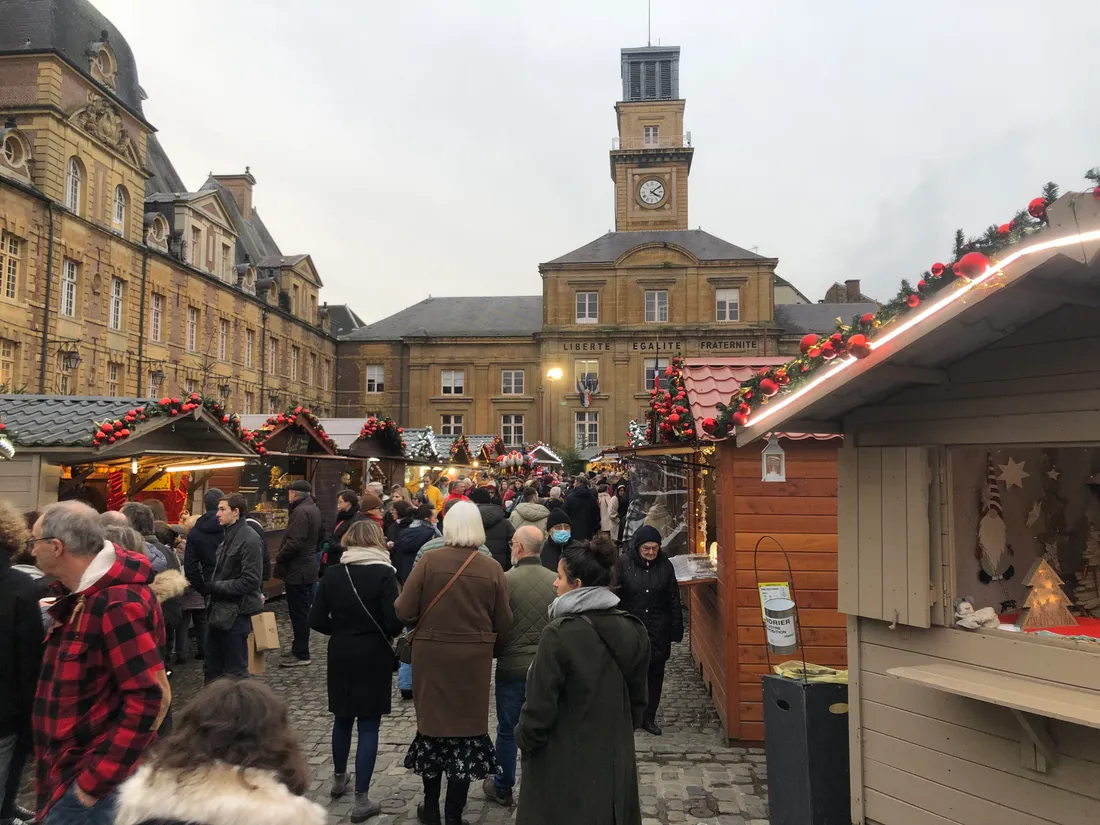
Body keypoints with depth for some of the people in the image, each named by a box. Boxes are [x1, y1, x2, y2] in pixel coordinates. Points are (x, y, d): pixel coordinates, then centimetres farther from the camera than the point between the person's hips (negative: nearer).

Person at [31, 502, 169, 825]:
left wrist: (95, 780, -23)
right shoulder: (82, 594, 6)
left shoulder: (117, 604, -24)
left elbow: (149, 699, -27)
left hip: (94, 775, -9)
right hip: (68, 766, 9)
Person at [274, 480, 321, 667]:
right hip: (308, 566, 10)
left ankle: (301, 654, 3)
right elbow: (317, 539, 22)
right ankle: (299, 648, 25)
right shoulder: (313, 509, 13)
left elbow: (294, 543, -26)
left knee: (299, 612, -3)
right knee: (302, 611, 16)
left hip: (297, 569, -10)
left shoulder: (300, 511, -20)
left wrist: (279, 557, -12)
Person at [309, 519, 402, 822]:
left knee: (342, 718, 23)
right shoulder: (384, 573, -14)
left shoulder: (332, 573, -3)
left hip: (340, 654, 4)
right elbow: (394, 621, -19)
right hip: (373, 656, -4)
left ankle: (339, 779, 41)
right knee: (368, 726, 4)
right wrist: (384, 634, 2)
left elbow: (316, 620, -3)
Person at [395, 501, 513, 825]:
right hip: (474, 658, 0)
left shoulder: (429, 561, -11)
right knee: (467, 725, 12)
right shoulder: (492, 568, -8)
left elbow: (404, 611, -12)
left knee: (432, 720, 16)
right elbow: (503, 624, -4)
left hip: (431, 655, 0)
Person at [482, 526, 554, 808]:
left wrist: (496, 653, 11)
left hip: (512, 666, -2)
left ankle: (502, 788, 29)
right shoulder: (556, 581, -8)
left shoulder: (505, 580, -16)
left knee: (507, 730, 14)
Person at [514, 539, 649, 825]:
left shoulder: (559, 634, -23)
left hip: (564, 767, -5)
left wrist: (524, 741, 1)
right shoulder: (632, 630, -4)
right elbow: (637, 700, 7)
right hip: (616, 759, 5)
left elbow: (540, 705, -17)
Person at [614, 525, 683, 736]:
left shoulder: (665, 565, 1)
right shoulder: (623, 563, -8)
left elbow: (674, 600, 6)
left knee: (655, 675, 9)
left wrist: (676, 629, 5)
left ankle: (649, 717, 22)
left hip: (658, 631, 3)